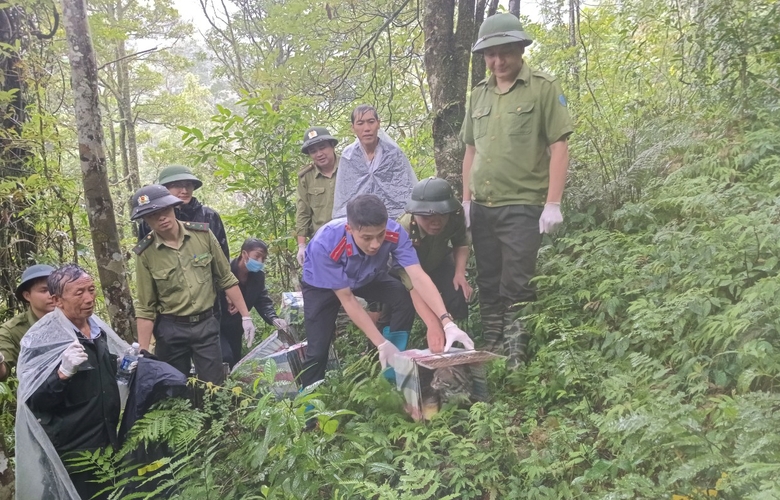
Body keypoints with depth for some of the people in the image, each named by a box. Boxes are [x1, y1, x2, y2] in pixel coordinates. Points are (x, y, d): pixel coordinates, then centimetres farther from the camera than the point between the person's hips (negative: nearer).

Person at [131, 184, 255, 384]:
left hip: (206, 325, 1)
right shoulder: (145, 254, -9)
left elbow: (226, 279, 2)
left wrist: (245, 316, 1)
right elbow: (146, 308, -3)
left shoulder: (202, 234, -6)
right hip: (170, 329, 0)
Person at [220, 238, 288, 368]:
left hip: (234, 328, 7)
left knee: (235, 362, 15)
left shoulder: (258, 275, -5)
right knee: (225, 357, -21)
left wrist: (274, 319, -25)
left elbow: (263, 301, -7)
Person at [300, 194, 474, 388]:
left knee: (404, 298, -23)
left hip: (367, 277, 3)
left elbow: (418, 277, -37)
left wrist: (447, 322, -50)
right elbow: (346, 299, -32)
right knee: (318, 348, -15)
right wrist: (381, 344, -34)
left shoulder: (394, 233, -34)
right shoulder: (325, 245, -40)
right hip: (321, 283, -3)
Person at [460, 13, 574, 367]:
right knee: (488, 283, 12)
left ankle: (517, 358, 6)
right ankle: (490, 350, 23)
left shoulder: (543, 88, -4)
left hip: (523, 205, -6)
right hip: (483, 207, 6)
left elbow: (558, 147, -8)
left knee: (516, 286, -4)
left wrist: (553, 203, -14)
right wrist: (466, 199, 12)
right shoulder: (479, 94, 12)